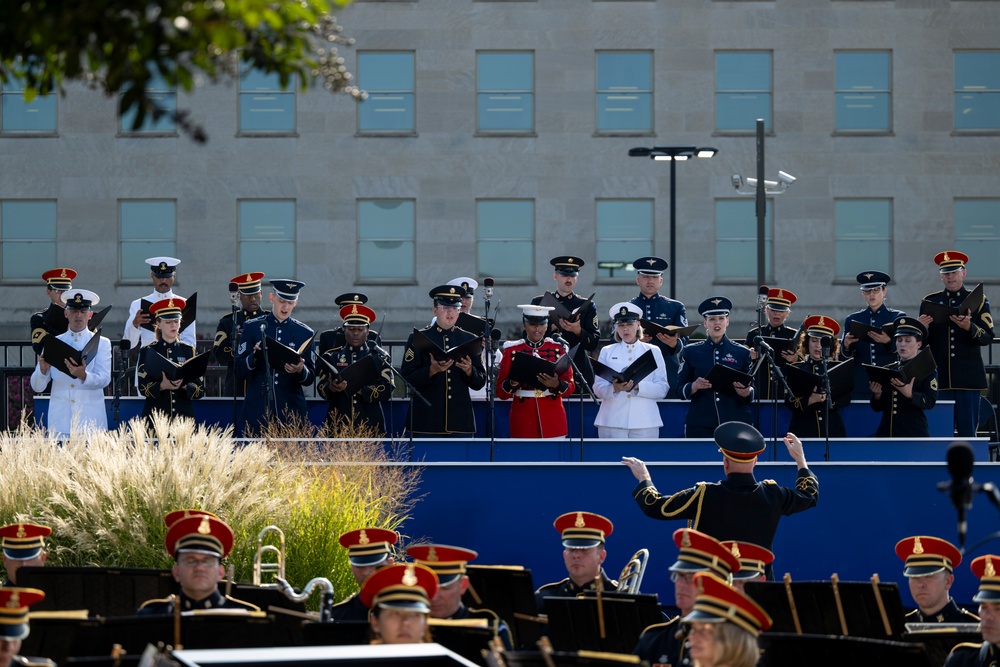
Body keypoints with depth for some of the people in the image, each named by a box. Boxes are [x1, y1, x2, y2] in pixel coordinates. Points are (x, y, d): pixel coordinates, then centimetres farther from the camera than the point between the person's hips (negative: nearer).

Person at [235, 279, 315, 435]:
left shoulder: (305, 333, 9)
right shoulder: (252, 327, 5)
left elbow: (309, 380, 9)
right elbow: (239, 372, 2)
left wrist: (300, 370, -13)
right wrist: (254, 356, -17)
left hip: (292, 411, 1)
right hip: (258, 412, -1)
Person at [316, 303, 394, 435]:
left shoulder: (379, 358, 9)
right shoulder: (331, 357, 11)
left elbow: (387, 390, -3)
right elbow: (321, 389, 0)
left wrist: (361, 390, -18)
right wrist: (332, 388, -23)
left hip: (369, 426, 0)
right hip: (338, 424, 0)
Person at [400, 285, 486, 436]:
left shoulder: (469, 340, 12)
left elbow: (479, 383, 11)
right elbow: (407, 377, -3)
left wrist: (469, 371, -11)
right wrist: (432, 370, -19)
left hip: (460, 418, 3)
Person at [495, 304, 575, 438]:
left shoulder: (558, 349, 6)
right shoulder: (512, 351, 3)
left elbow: (570, 387, 4)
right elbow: (501, 392, 2)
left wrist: (556, 385, -18)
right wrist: (513, 383, -19)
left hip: (553, 418, 1)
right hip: (523, 421, -1)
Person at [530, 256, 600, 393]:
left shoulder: (587, 306, 11)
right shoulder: (539, 303, 13)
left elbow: (593, 344, 3)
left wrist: (578, 331, -17)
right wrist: (552, 327, -12)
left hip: (577, 372, 0)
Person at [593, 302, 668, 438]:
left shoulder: (653, 352, 14)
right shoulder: (607, 352, 15)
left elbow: (662, 389, 3)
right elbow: (598, 388, 4)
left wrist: (637, 386, -15)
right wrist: (614, 388, -19)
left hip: (645, 422, 0)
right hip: (612, 421, 0)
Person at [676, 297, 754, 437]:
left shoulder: (742, 353, 9)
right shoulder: (691, 352, 9)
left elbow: (752, 392, 9)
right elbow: (680, 390, 6)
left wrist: (745, 393, -14)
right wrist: (694, 386, -15)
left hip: (736, 421, 0)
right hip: (700, 425, 0)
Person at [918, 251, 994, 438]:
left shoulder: (978, 302, 6)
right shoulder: (930, 302, 12)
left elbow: (987, 338, -5)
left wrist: (969, 327, -25)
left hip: (969, 378, -1)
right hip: (940, 378, 2)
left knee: (968, 430, -2)